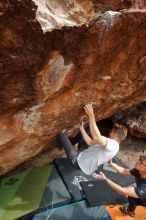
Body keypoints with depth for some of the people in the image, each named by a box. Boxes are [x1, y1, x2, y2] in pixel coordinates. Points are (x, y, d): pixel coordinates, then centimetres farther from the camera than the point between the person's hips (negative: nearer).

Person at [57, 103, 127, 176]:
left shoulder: (112, 144, -22)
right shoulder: (111, 144, 10)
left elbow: (96, 138, -43)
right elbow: (90, 142, 12)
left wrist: (91, 115, -40)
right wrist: (81, 128, 10)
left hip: (78, 160, -10)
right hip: (82, 156, 10)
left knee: (62, 135, -8)